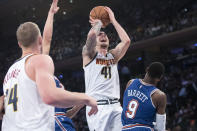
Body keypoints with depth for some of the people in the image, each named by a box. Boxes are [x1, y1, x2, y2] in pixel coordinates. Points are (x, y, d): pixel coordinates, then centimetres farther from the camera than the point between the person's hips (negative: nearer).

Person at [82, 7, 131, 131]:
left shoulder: (113, 55, 20)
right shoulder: (89, 54, 6)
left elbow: (126, 40, 3)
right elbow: (91, 35, -14)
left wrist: (113, 20, 9)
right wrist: (98, 23, 7)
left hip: (115, 106, 5)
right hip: (97, 106, -5)